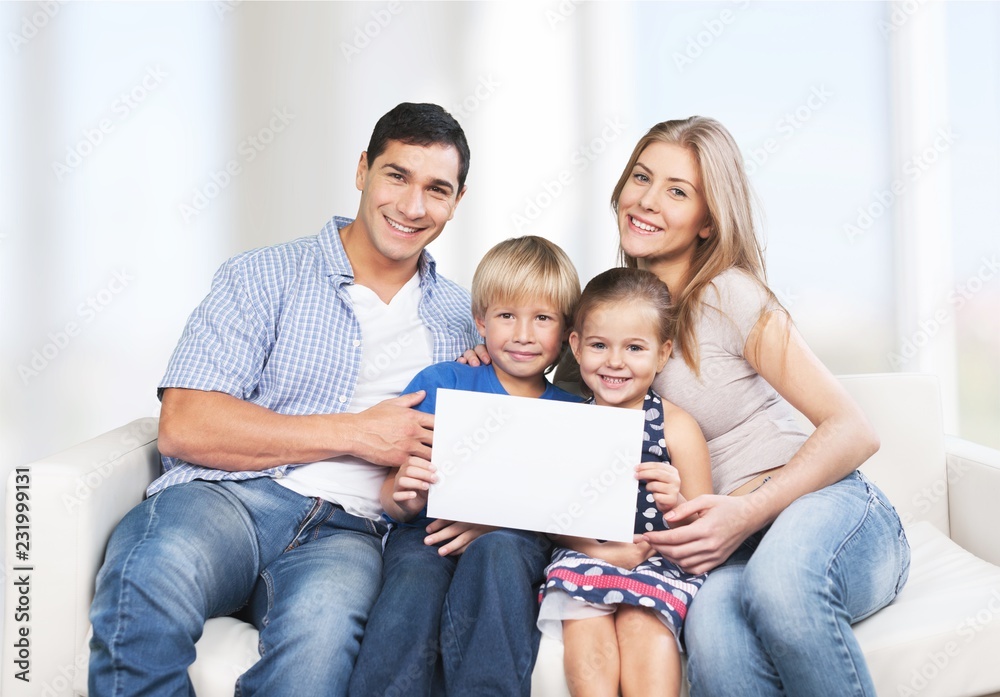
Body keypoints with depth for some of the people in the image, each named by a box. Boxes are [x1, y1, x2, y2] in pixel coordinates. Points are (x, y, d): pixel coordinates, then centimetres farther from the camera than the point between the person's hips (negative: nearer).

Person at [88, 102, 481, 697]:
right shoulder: (264, 279, 8)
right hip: (226, 497, -1)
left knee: (322, 626, -36)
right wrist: (355, 434, -5)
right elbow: (184, 427, -3)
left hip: (344, 532, 1)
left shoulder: (462, 318, 20)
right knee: (157, 573, -37)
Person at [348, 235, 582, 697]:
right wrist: (405, 499, -20)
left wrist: (494, 523, -17)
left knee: (498, 549, -34)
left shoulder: (572, 414, 10)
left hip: (515, 541, 1)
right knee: (415, 579, -34)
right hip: (425, 535, 0)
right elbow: (390, 497, 5)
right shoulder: (440, 383, 7)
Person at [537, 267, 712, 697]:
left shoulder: (677, 427, 1)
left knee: (642, 618, -30)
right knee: (585, 615, -28)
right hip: (586, 554, 2)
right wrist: (602, 550, -14)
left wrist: (676, 505, -24)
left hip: (660, 559, -2)